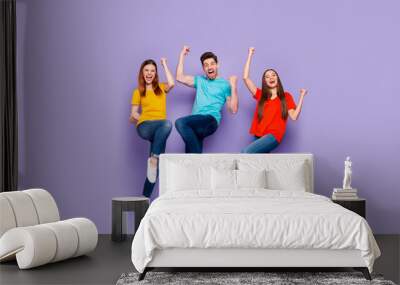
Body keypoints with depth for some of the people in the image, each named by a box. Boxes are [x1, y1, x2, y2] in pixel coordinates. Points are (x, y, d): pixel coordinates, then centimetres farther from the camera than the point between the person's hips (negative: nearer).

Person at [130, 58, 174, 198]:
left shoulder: (161, 87, 19)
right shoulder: (138, 92, 16)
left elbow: (171, 84, -5)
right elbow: (133, 114, 12)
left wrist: (164, 65, 6)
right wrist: (143, 119, -6)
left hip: (159, 129, 2)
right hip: (144, 127, -2)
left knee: (156, 166, -13)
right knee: (167, 124, -37)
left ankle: (145, 197, -7)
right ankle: (153, 159, -32)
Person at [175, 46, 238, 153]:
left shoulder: (225, 84, 9)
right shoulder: (200, 80, 25)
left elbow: (233, 109, 1)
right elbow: (180, 78, 16)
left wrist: (233, 86, -7)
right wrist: (182, 55, 19)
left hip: (210, 121, -5)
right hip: (196, 123, 5)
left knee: (180, 122, -31)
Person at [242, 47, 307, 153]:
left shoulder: (286, 96, 12)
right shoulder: (260, 95, 15)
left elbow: (294, 116, 0)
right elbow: (245, 78, 6)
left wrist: (301, 96, -2)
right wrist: (250, 55, 7)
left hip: (273, 136, -4)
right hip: (259, 136, 4)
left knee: (246, 152, -25)